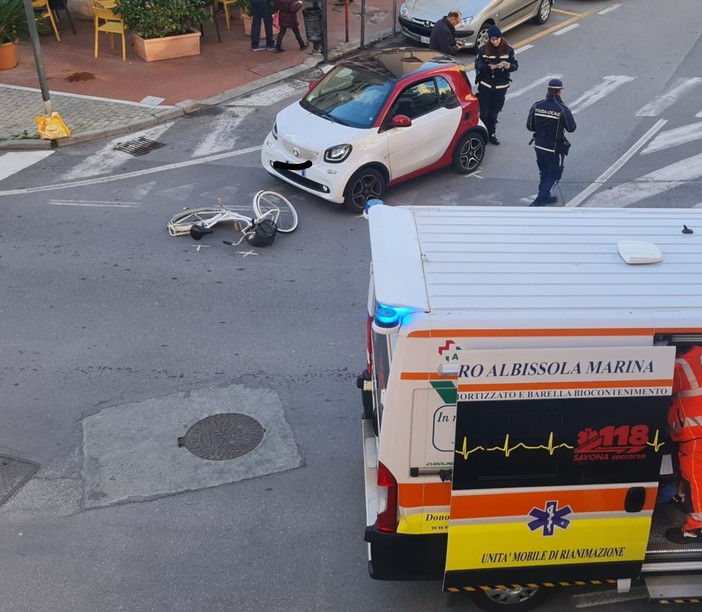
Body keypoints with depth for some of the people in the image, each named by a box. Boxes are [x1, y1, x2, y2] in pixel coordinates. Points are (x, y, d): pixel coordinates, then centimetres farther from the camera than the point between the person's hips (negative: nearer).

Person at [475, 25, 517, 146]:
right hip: (485, 85, -1)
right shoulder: (483, 50, -6)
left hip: (500, 86, 1)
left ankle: (491, 134, 24)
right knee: (484, 112, 1)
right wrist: (489, 67, -28)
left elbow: (515, 65, -3)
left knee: (494, 113, 10)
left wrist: (508, 66, -26)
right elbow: (478, 65, -10)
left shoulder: (508, 50, -3)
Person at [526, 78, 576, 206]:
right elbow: (571, 128, -8)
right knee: (554, 174, 11)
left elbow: (530, 126, -2)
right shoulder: (563, 110, -19)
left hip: (539, 146, 5)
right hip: (555, 149, -5)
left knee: (544, 172, 22)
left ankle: (545, 196, 34)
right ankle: (540, 199, 4)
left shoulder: (537, 106, -7)